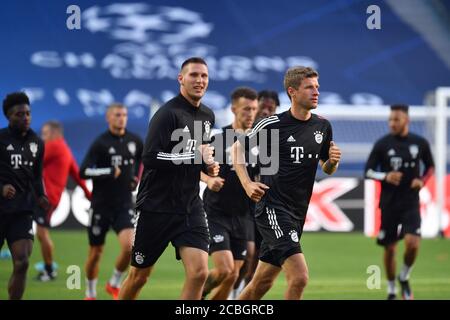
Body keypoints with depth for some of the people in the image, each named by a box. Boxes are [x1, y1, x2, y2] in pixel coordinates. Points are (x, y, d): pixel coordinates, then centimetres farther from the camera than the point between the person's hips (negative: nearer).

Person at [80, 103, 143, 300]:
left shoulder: (134, 141, 3)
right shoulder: (100, 143, -10)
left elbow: (141, 157, 28)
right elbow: (83, 172, -16)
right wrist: (109, 172, -23)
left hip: (124, 205, 2)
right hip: (101, 205, -2)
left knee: (129, 246, -17)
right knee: (96, 252, 7)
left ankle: (114, 284, 8)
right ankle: (90, 294, 27)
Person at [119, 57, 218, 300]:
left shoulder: (207, 116, 10)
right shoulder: (168, 114, -14)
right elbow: (150, 158, -25)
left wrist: (208, 165, 8)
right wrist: (194, 157, -21)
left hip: (190, 207, 5)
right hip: (157, 206, -5)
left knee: (199, 272, -14)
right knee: (139, 276, 8)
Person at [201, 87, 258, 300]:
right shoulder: (219, 138, -7)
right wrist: (209, 179, -18)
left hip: (244, 216, 4)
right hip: (216, 214, -4)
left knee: (233, 276, 4)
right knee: (224, 270, -16)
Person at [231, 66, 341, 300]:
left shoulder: (322, 127, 8)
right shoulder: (273, 124, -8)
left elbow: (327, 169, 19)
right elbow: (238, 148, 4)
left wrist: (333, 161, -4)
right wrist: (247, 184, -9)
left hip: (297, 214, 7)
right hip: (272, 208, -7)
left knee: (262, 283, 13)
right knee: (299, 276, -20)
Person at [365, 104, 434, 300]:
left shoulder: (420, 143, 1)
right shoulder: (382, 144, -3)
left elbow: (430, 166, 15)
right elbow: (368, 171, 1)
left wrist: (422, 181, -4)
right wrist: (385, 177, -17)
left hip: (411, 203, 0)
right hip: (389, 203, 0)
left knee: (413, 243, -17)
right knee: (390, 249, 5)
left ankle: (404, 277, 12)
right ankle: (391, 290, 23)